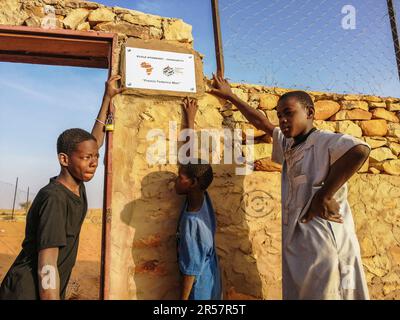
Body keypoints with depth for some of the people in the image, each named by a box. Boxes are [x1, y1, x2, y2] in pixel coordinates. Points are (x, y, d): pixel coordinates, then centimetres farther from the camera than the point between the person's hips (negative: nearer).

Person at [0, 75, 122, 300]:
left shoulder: (77, 185, -1)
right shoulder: (54, 199, -24)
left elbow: (95, 141, 11)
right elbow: (46, 267, -25)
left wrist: (108, 98, 16)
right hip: (28, 293, -8)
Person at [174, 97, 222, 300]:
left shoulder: (192, 221, -30)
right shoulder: (203, 197, -10)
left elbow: (191, 268, -22)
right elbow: (191, 156, -4)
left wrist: (183, 298, -10)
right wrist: (190, 119, 3)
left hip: (198, 290, -7)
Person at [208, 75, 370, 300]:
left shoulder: (324, 141, -7)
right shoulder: (288, 146, 15)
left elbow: (360, 150, -27)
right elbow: (261, 123, 25)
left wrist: (323, 196, -24)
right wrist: (230, 96, 32)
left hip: (322, 243, -7)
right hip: (294, 242, 7)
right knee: (295, 293, 13)